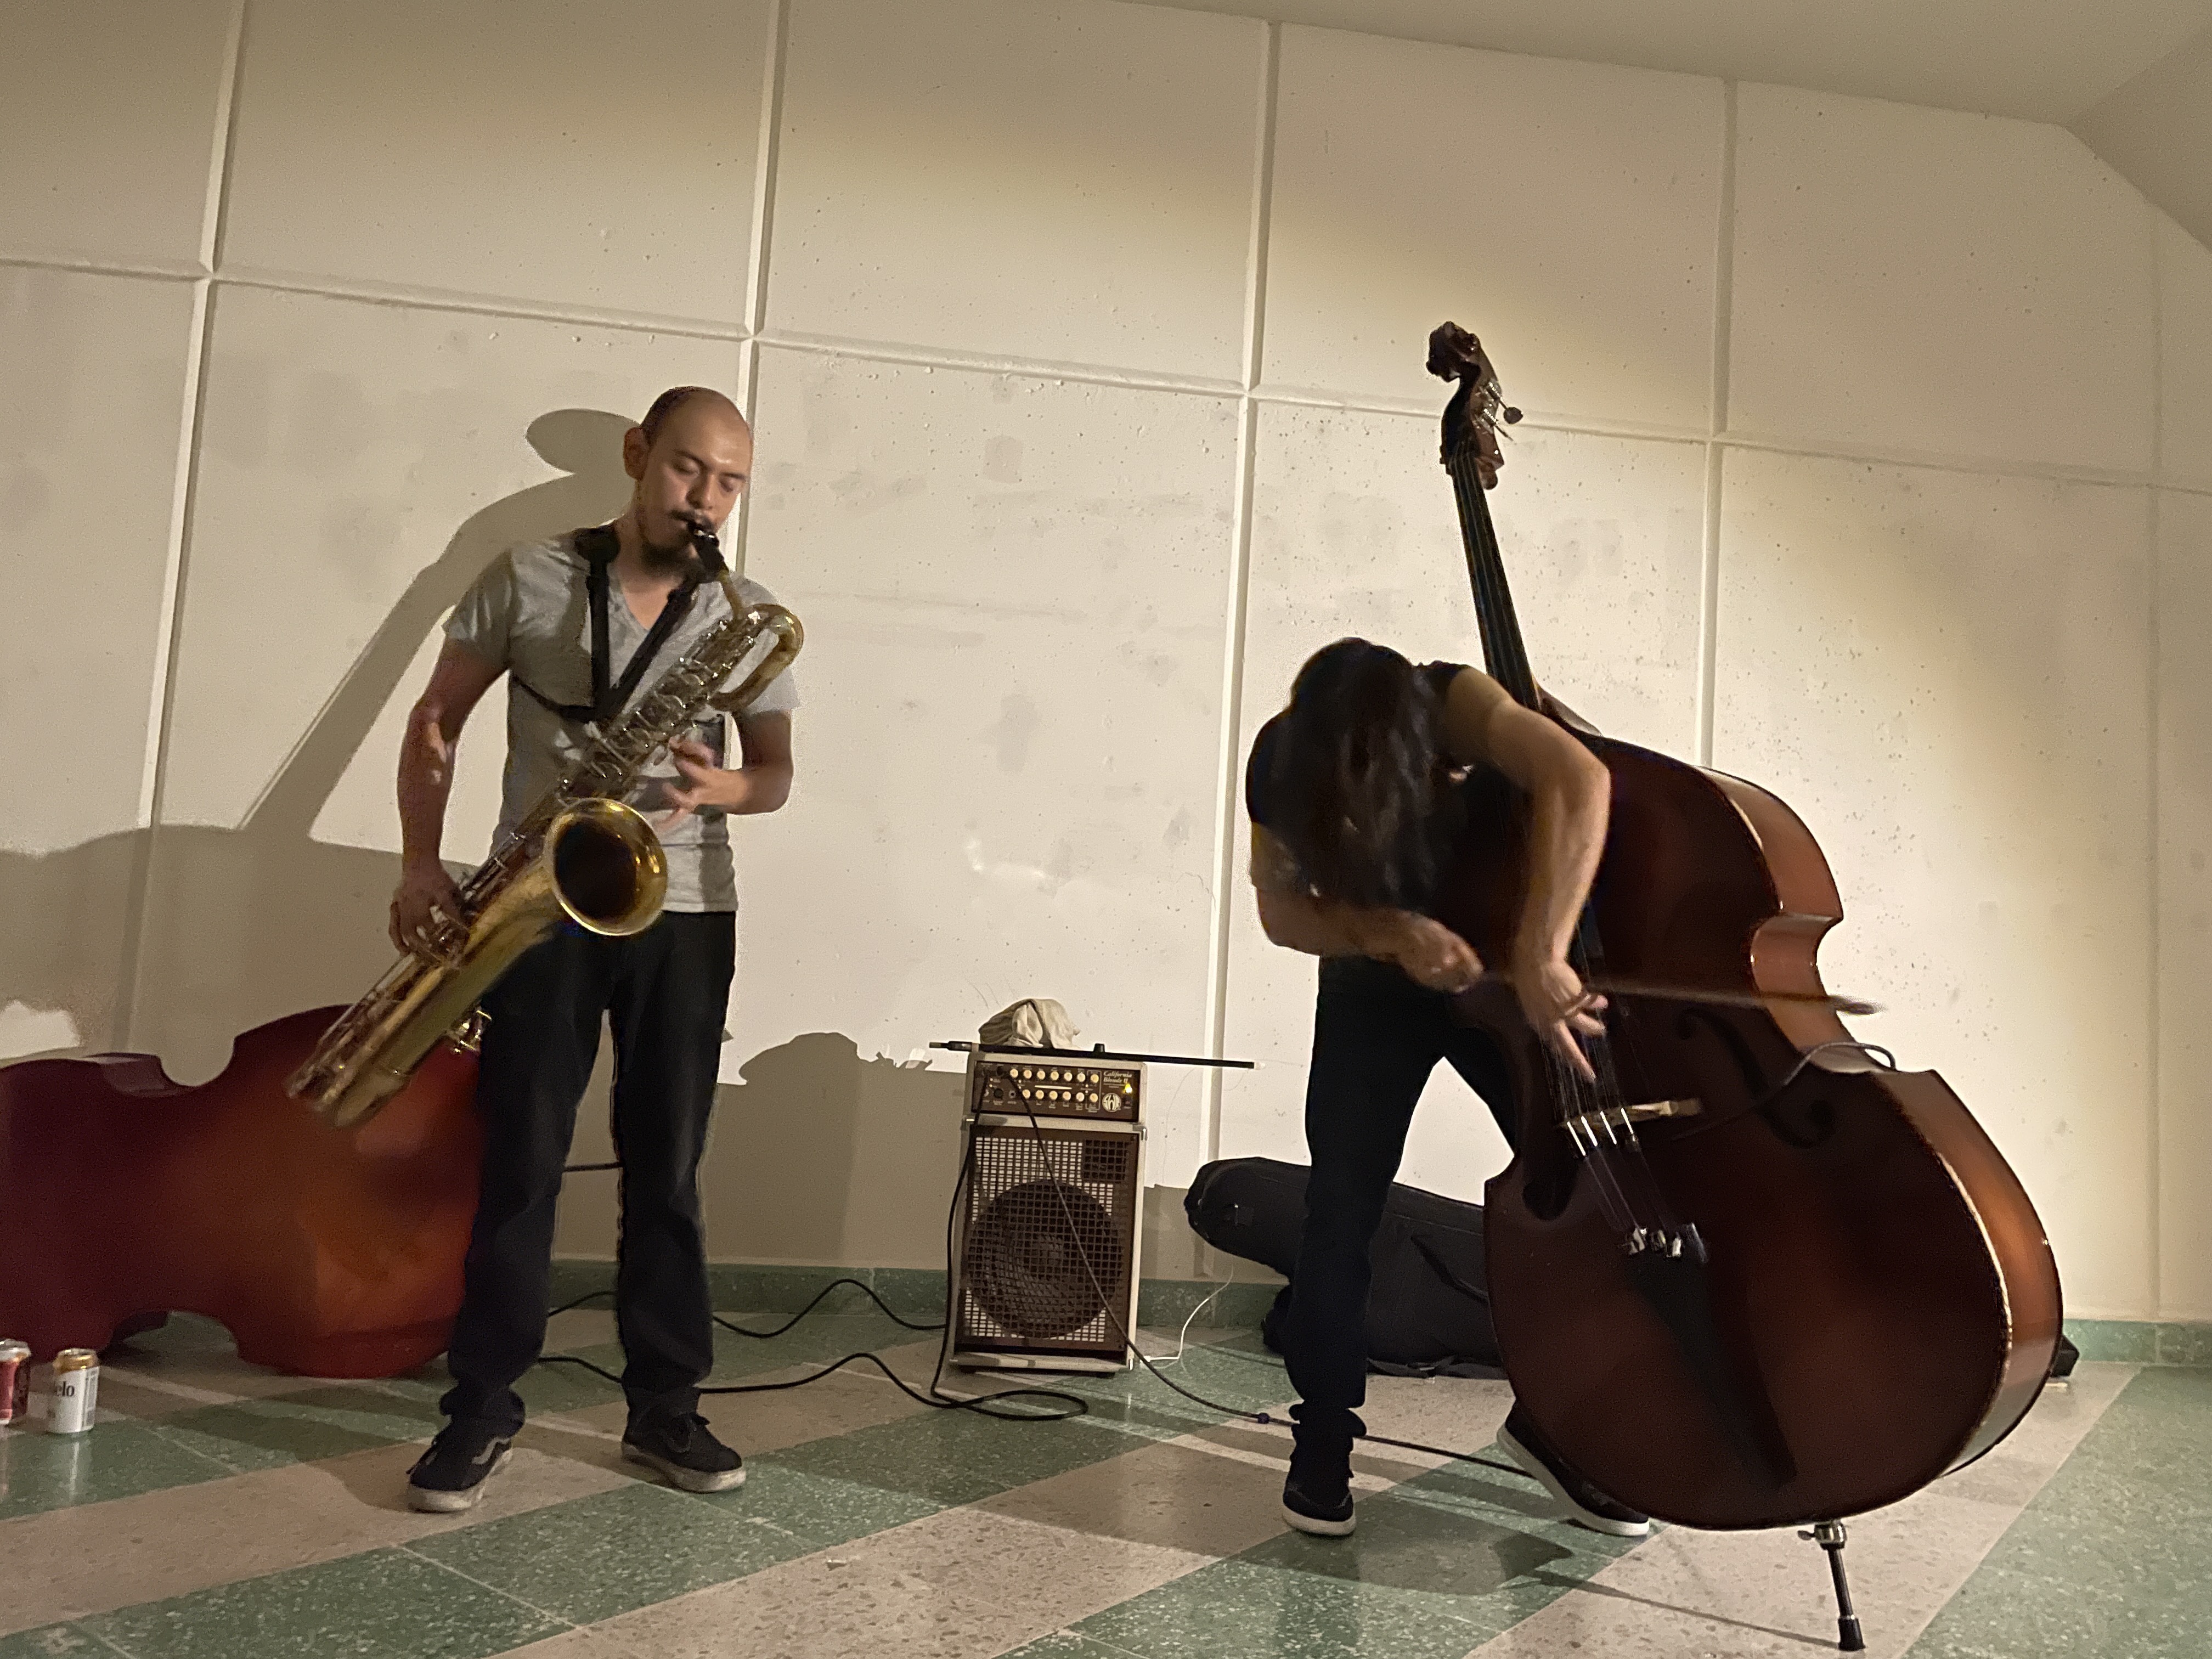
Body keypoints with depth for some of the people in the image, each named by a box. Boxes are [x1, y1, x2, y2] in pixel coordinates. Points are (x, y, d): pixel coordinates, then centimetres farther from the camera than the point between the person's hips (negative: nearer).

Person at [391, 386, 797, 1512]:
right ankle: (482, 1409, 15)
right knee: (518, 1161, 2)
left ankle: (664, 1409, 17)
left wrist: (722, 788, -19)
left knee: (666, 1169, 6)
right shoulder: (528, 580, 2)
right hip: (541, 906, -1)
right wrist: (421, 865, -5)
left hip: (683, 915, 1)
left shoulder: (749, 619, 4)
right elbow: (436, 718, 6)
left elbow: (777, 772, 4)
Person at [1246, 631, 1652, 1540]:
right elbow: (1282, 908, -14)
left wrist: (1538, 954, -52)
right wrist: (1387, 932, -33)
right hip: (1374, 991, 1)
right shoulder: (1284, 764, -22)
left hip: (1501, 973, 0)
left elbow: (1579, 778, -45)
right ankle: (1323, 1440, 13)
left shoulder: (1448, 703, -29)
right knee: (1341, 1210, -8)